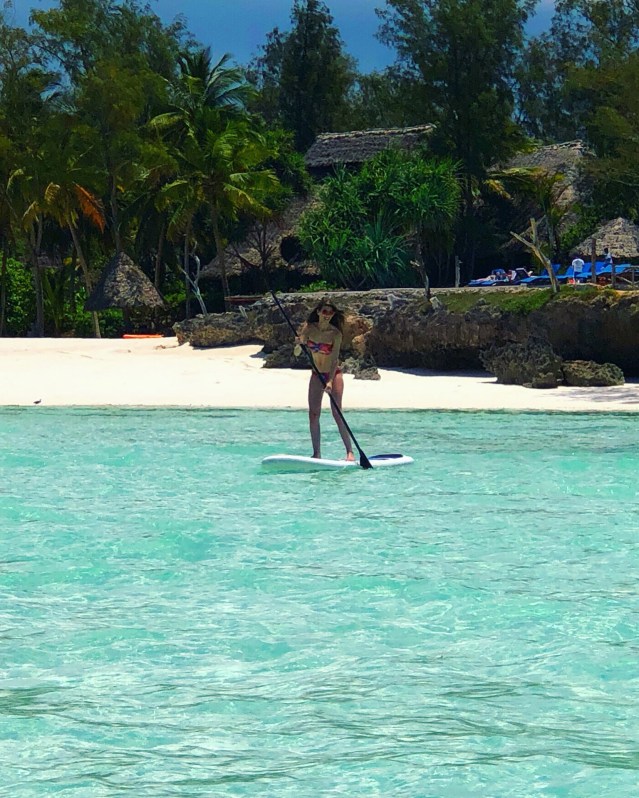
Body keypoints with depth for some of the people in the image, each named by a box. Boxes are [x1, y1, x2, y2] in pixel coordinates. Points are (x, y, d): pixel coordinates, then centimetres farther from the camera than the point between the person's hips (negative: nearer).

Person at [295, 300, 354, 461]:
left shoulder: (335, 333, -15)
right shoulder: (309, 328, -4)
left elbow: (335, 359, -22)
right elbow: (297, 352, -2)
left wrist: (330, 381, -33)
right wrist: (298, 343, -26)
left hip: (334, 374, -4)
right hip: (317, 375, 4)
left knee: (337, 413, -13)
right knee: (313, 414, -1)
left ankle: (350, 451, -10)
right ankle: (316, 453, 4)